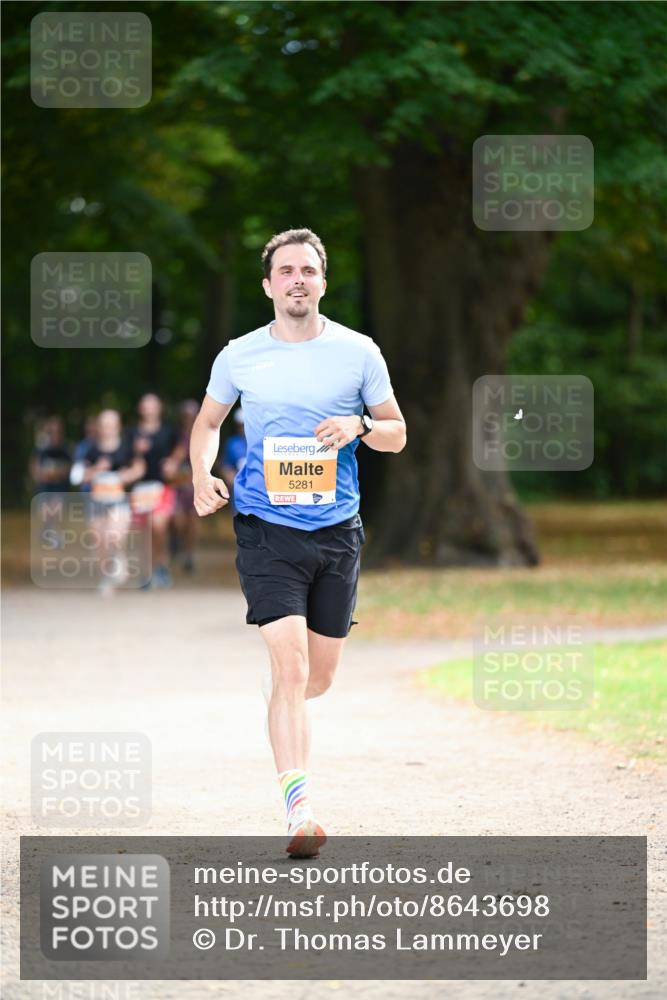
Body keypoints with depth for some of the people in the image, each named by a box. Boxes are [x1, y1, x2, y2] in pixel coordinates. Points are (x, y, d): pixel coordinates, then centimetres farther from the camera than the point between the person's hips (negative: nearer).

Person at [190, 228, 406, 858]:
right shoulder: (239, 356, 2)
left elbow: (397, 433, 10)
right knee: (291, 668, -16)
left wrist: (359, 427, -11)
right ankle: (298, 809, -19)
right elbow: (208, 421, 19)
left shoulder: (358, 352, 3)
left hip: (337, 532, 2)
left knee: (319, 677, 9)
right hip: (266, 530, -2)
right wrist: (202, 477, 1)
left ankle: (285, 714, 46)